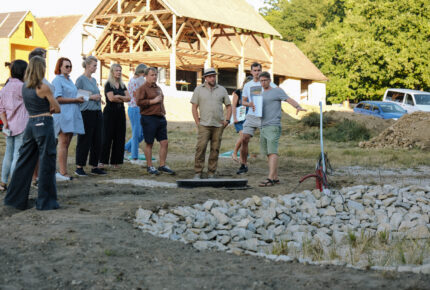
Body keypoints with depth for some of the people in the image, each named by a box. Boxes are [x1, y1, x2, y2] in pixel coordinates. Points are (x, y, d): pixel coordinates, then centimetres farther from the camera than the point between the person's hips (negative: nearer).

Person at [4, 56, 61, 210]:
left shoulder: (24, 87, 9)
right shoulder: (43, 87, -12)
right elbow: (57, 109, -4)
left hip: (30, 124, 7)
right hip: (44, 124, -7)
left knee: (24, 162, 12)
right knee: (46, 164, 0)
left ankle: (15, 199, 16)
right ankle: (46, 201, 5)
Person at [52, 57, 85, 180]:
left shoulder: (70, 80, 20)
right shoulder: (57, 80, -6)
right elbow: (58, 98, -15)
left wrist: (79, 99, 10)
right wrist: (76, 99, -14)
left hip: (72, 114, 9)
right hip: (63, 114, -8)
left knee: (66, 144, 7)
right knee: (63, 142, -10)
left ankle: (63, 172, 9)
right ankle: (63, 172, -11)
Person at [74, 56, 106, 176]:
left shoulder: (94, 80, 16)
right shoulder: (81, 79, -7)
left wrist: (98, 97, 6)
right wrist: (90, 97, -16)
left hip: (97, 112, 8)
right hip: (86, 113, -8)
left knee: (97, 141, 8)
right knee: (84, 141, -3)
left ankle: (94, 167, 16)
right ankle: (79, 167, 6)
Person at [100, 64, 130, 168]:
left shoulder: (122, 85, 14)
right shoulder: (108, 84, -4)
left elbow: (128, 98, 3)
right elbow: (111, 98, -16)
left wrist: (118, 97, -12)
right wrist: (123, 99, -4)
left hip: (120, 112, 6)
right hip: (110, 112, -6)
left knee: (119, 137, 3)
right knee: (107, 137, -6)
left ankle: (115, 161, 8)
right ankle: (102, 161, -2)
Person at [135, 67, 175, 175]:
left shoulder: (158, 88, 18)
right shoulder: (142, 88, -7)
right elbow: (138, 102, -19)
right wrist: (153, 101, -17)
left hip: (161, 118, 7)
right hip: (149, 118, -7)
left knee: (164, 142, 4)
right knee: (149, 144, 1)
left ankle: (162, 165, 13)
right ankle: (149, 166, 11)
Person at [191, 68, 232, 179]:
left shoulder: (222, 90, 12)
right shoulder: (199, 89, 6)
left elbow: (229, 106, 16)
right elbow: (194, 107, 4)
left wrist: (227, 120, 3)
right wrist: (198, 123, -4)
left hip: (218, 125, 2)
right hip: (204, 124, -2)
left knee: (215, 150, 3)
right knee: (200, 148, -12)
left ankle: (211, 173, 10)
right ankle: (197, 173, -8)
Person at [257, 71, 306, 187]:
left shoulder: (277, 91, 1)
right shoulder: (260, 94, 22)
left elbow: (289, 100, -12)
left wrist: (298, 107, -31)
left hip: (273, 126, -8)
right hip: (263, 127, 8)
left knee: (272, 152, -15)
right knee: (268, 153, 8)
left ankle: (270, 178, -23)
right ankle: (275, 177, 13)